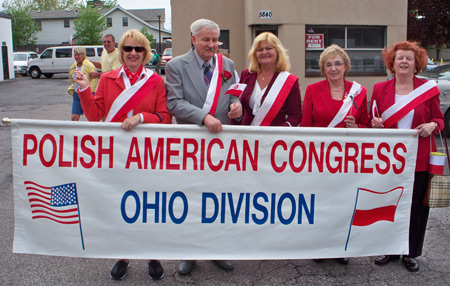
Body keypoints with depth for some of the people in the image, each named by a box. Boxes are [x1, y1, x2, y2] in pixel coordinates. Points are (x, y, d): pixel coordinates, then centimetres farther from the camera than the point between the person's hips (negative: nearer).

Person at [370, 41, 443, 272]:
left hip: (419, 160, -1)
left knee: (416, 207, 6)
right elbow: (373, 119, 13)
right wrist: (375, 122, -10)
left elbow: (439, 118, 9)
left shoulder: (429, 89, 3)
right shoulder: (380, 89, 6)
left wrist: (432, 126, -13)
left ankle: (411, 253, 23)